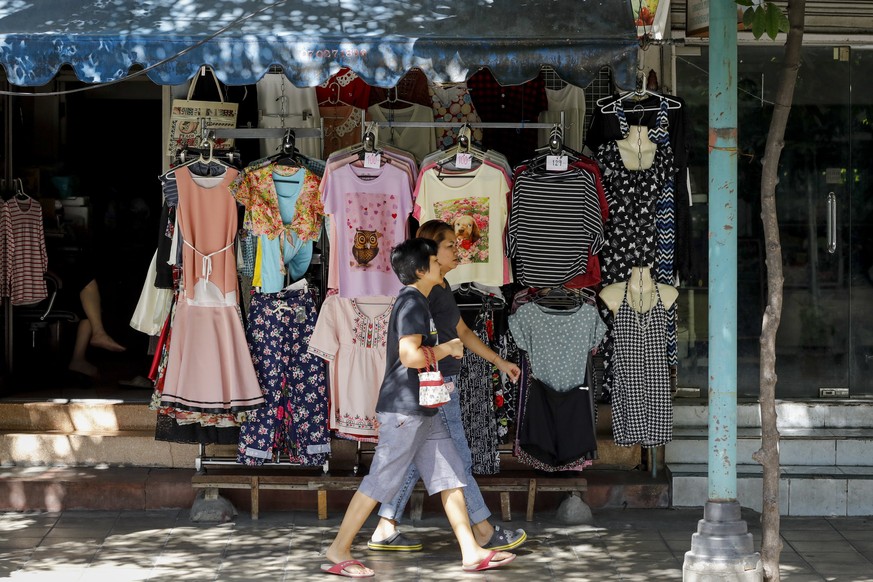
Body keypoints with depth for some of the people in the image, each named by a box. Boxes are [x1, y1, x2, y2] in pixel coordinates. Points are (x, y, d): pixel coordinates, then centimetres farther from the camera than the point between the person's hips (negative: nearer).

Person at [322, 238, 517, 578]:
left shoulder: (416, 302, 17)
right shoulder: (412, 303, -15)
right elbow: (411, 355, -25)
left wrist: (445, 349, 18)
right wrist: (447, 349, -11)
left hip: (422, 410, 10)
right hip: (404, 409, -10)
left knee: (449, 475, 7)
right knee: (380, 481, -6)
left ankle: (471, 552, 9)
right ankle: (338, 552, 1)